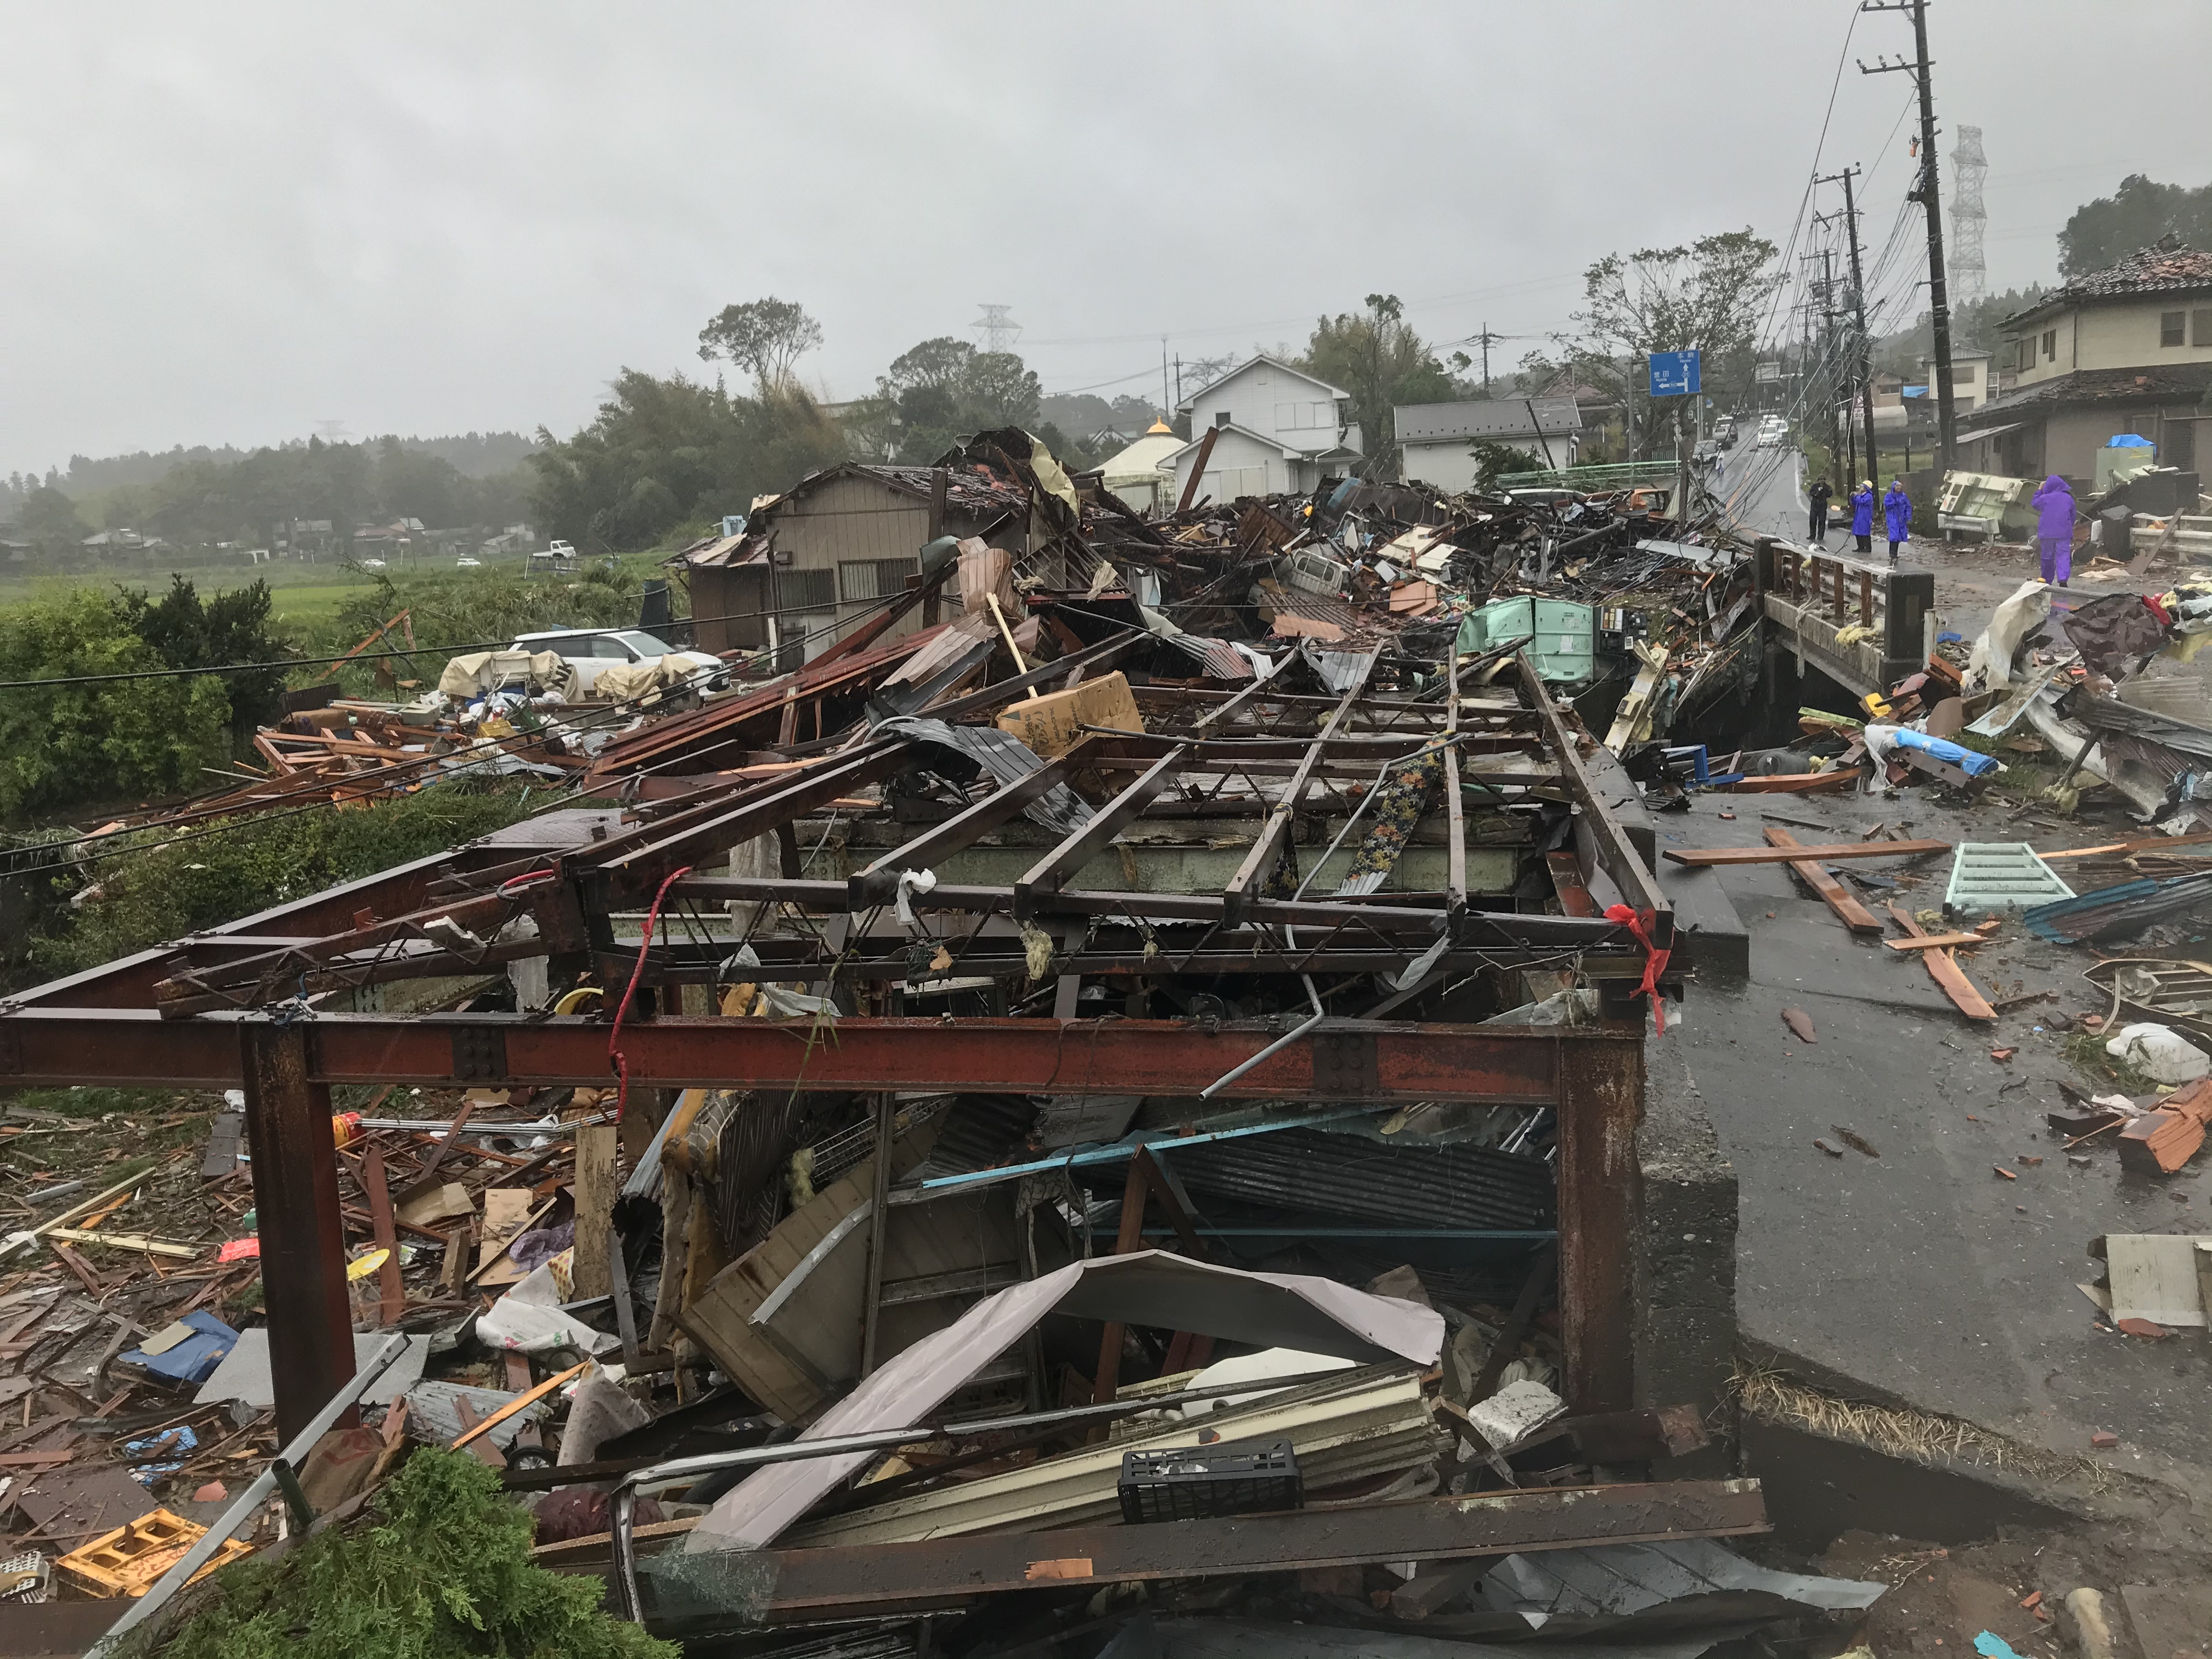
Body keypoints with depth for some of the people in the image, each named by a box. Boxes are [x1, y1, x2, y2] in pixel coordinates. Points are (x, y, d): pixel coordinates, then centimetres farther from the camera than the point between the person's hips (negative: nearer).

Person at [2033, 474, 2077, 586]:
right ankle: (2063, 579, -26)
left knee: (2047, 557, 10)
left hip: (2047, 533, 0)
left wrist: (2039, 490, 24)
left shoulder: (2045, 498, -5)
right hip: (2064, 533, 0)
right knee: (2063, 556, -6)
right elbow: (2073, 516, 15)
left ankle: (2047, 580, 17)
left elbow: (2035, 504, 17)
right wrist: (2070, 527, 30)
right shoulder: (2068, 499, 4)